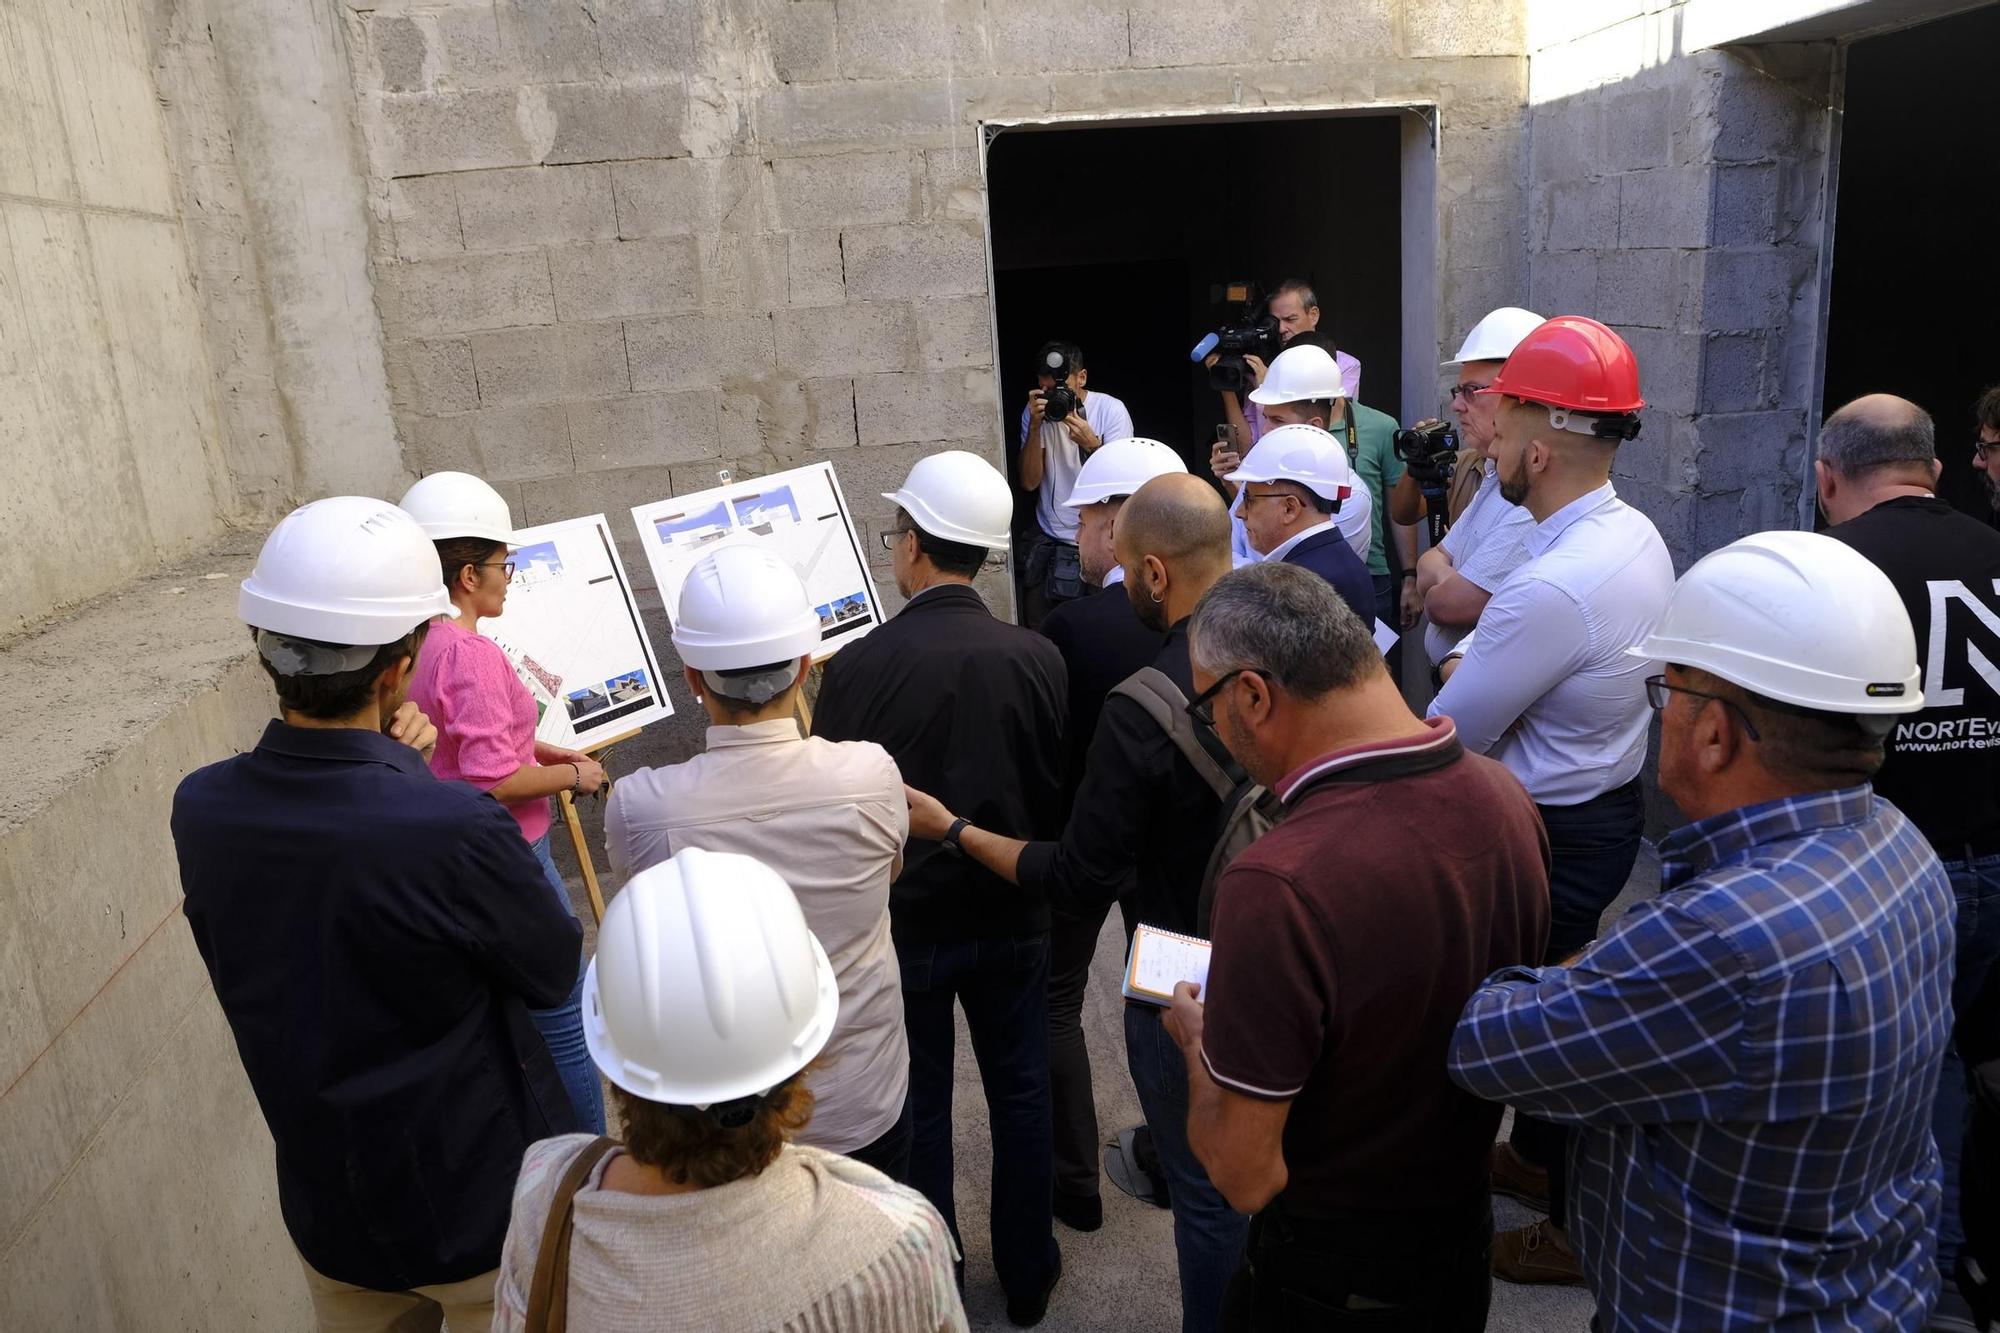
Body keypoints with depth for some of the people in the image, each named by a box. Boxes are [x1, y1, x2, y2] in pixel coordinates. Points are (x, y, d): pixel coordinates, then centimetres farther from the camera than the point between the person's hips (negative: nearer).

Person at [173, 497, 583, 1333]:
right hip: (488, 1203, -4)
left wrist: (388, 767, -10)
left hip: (328, 1205, 5)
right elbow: (554, 976, -15)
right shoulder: (456, 830, -33)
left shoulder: (201, 810, -17)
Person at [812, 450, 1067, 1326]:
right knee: (1021, 1097, 18)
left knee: (918, 1106, 17)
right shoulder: (1038, 658, -14)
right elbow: (1060, 793, -4)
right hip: (1011, 918, 2)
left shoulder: (857, 666, -20)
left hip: (903, 921, -2)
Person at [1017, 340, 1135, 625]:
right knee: (1036, 629, 4)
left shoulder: (1111, 410, -8)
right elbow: (1029, 482, -6)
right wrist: (1035, 426, -17)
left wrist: (1091, 444, -29)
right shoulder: (1036, 411, 1)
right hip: (1048, 541, 3)